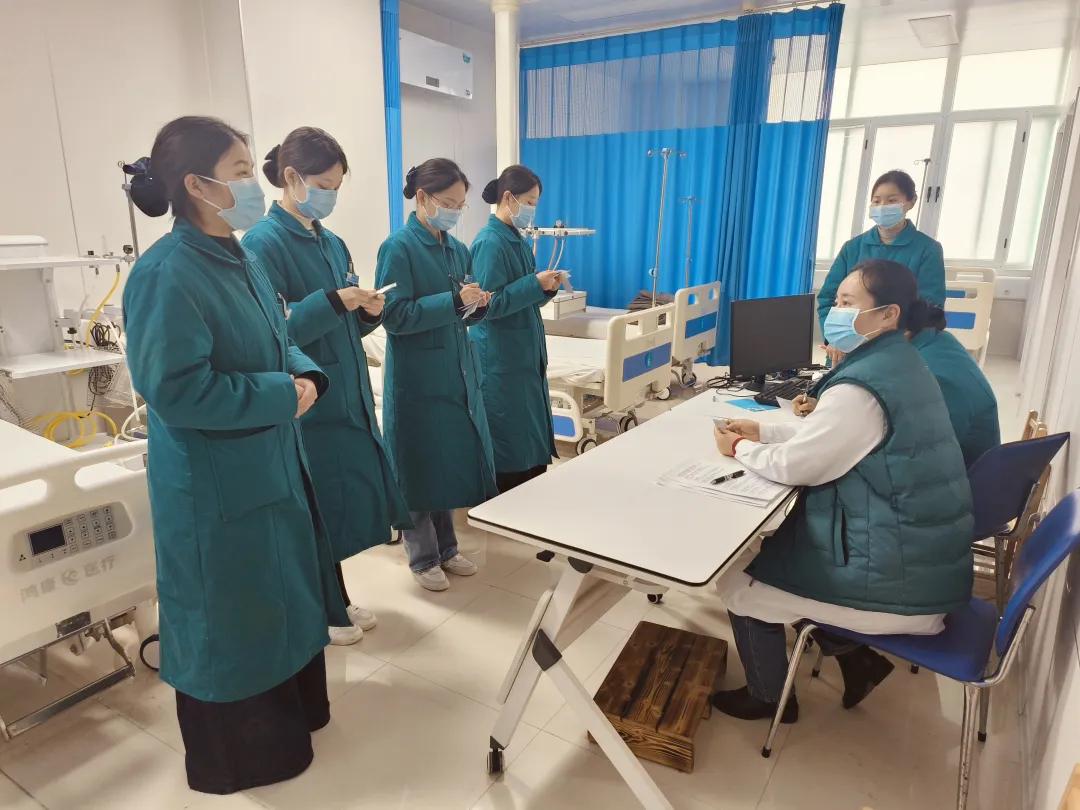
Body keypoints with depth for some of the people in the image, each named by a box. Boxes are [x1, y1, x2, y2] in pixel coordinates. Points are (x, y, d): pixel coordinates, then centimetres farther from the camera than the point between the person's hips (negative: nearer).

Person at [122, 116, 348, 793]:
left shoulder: (241, 260, 7)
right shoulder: (167, 275, -22)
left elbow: (278, 343, 15)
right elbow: (174, 388, -26)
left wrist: (307, 376, -6)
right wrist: (281, 395, -20)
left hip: (272, 463, 9)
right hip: (215, 483, -9)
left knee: (282, 597, 23)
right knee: (230, 618, 9)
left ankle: (289, 710, 47)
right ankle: (239, 753, 33)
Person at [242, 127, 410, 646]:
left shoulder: (332, 244, 11)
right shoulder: (263, 243, -12)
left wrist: (368, 311, -6)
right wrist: (333, 302, -25)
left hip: (347, 393, 8)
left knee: (347, 498, 14)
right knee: (315, 507, 4)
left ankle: (334, 598, 33)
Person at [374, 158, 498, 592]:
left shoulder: (458, 249, 10)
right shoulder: (398, 247, -10)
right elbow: (394, 315, -17)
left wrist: (479, 304, -6)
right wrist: (454, 301, -22)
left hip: (457, 374, 7)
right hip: (417, 379, -7)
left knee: (453, 461, 13)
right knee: (421, 467, 5)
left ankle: (447, 548, 31)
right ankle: (423, 557, 22)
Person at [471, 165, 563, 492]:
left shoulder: (518, 241, 13)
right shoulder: (489, 243, -13)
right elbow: (490, 305, -19)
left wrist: (546, 288, -1)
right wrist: (535, 283, -18)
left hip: (526, 357, 9)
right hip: (502, 363, -9)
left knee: (533, 445, 14)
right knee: (511, 448, -1)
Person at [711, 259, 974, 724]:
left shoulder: (862, 388, -27)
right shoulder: (897, 364, 5)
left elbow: (794, 466, -20)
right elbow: (826, 435, 15)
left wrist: (739, 449, -2)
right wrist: (763, 432, 7)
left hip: (898, 584, -10)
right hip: (921, 559, 10)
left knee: (739, 584, 4)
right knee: (774, 544, 24)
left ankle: (770, 699, 26)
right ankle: (856, 656, 28)